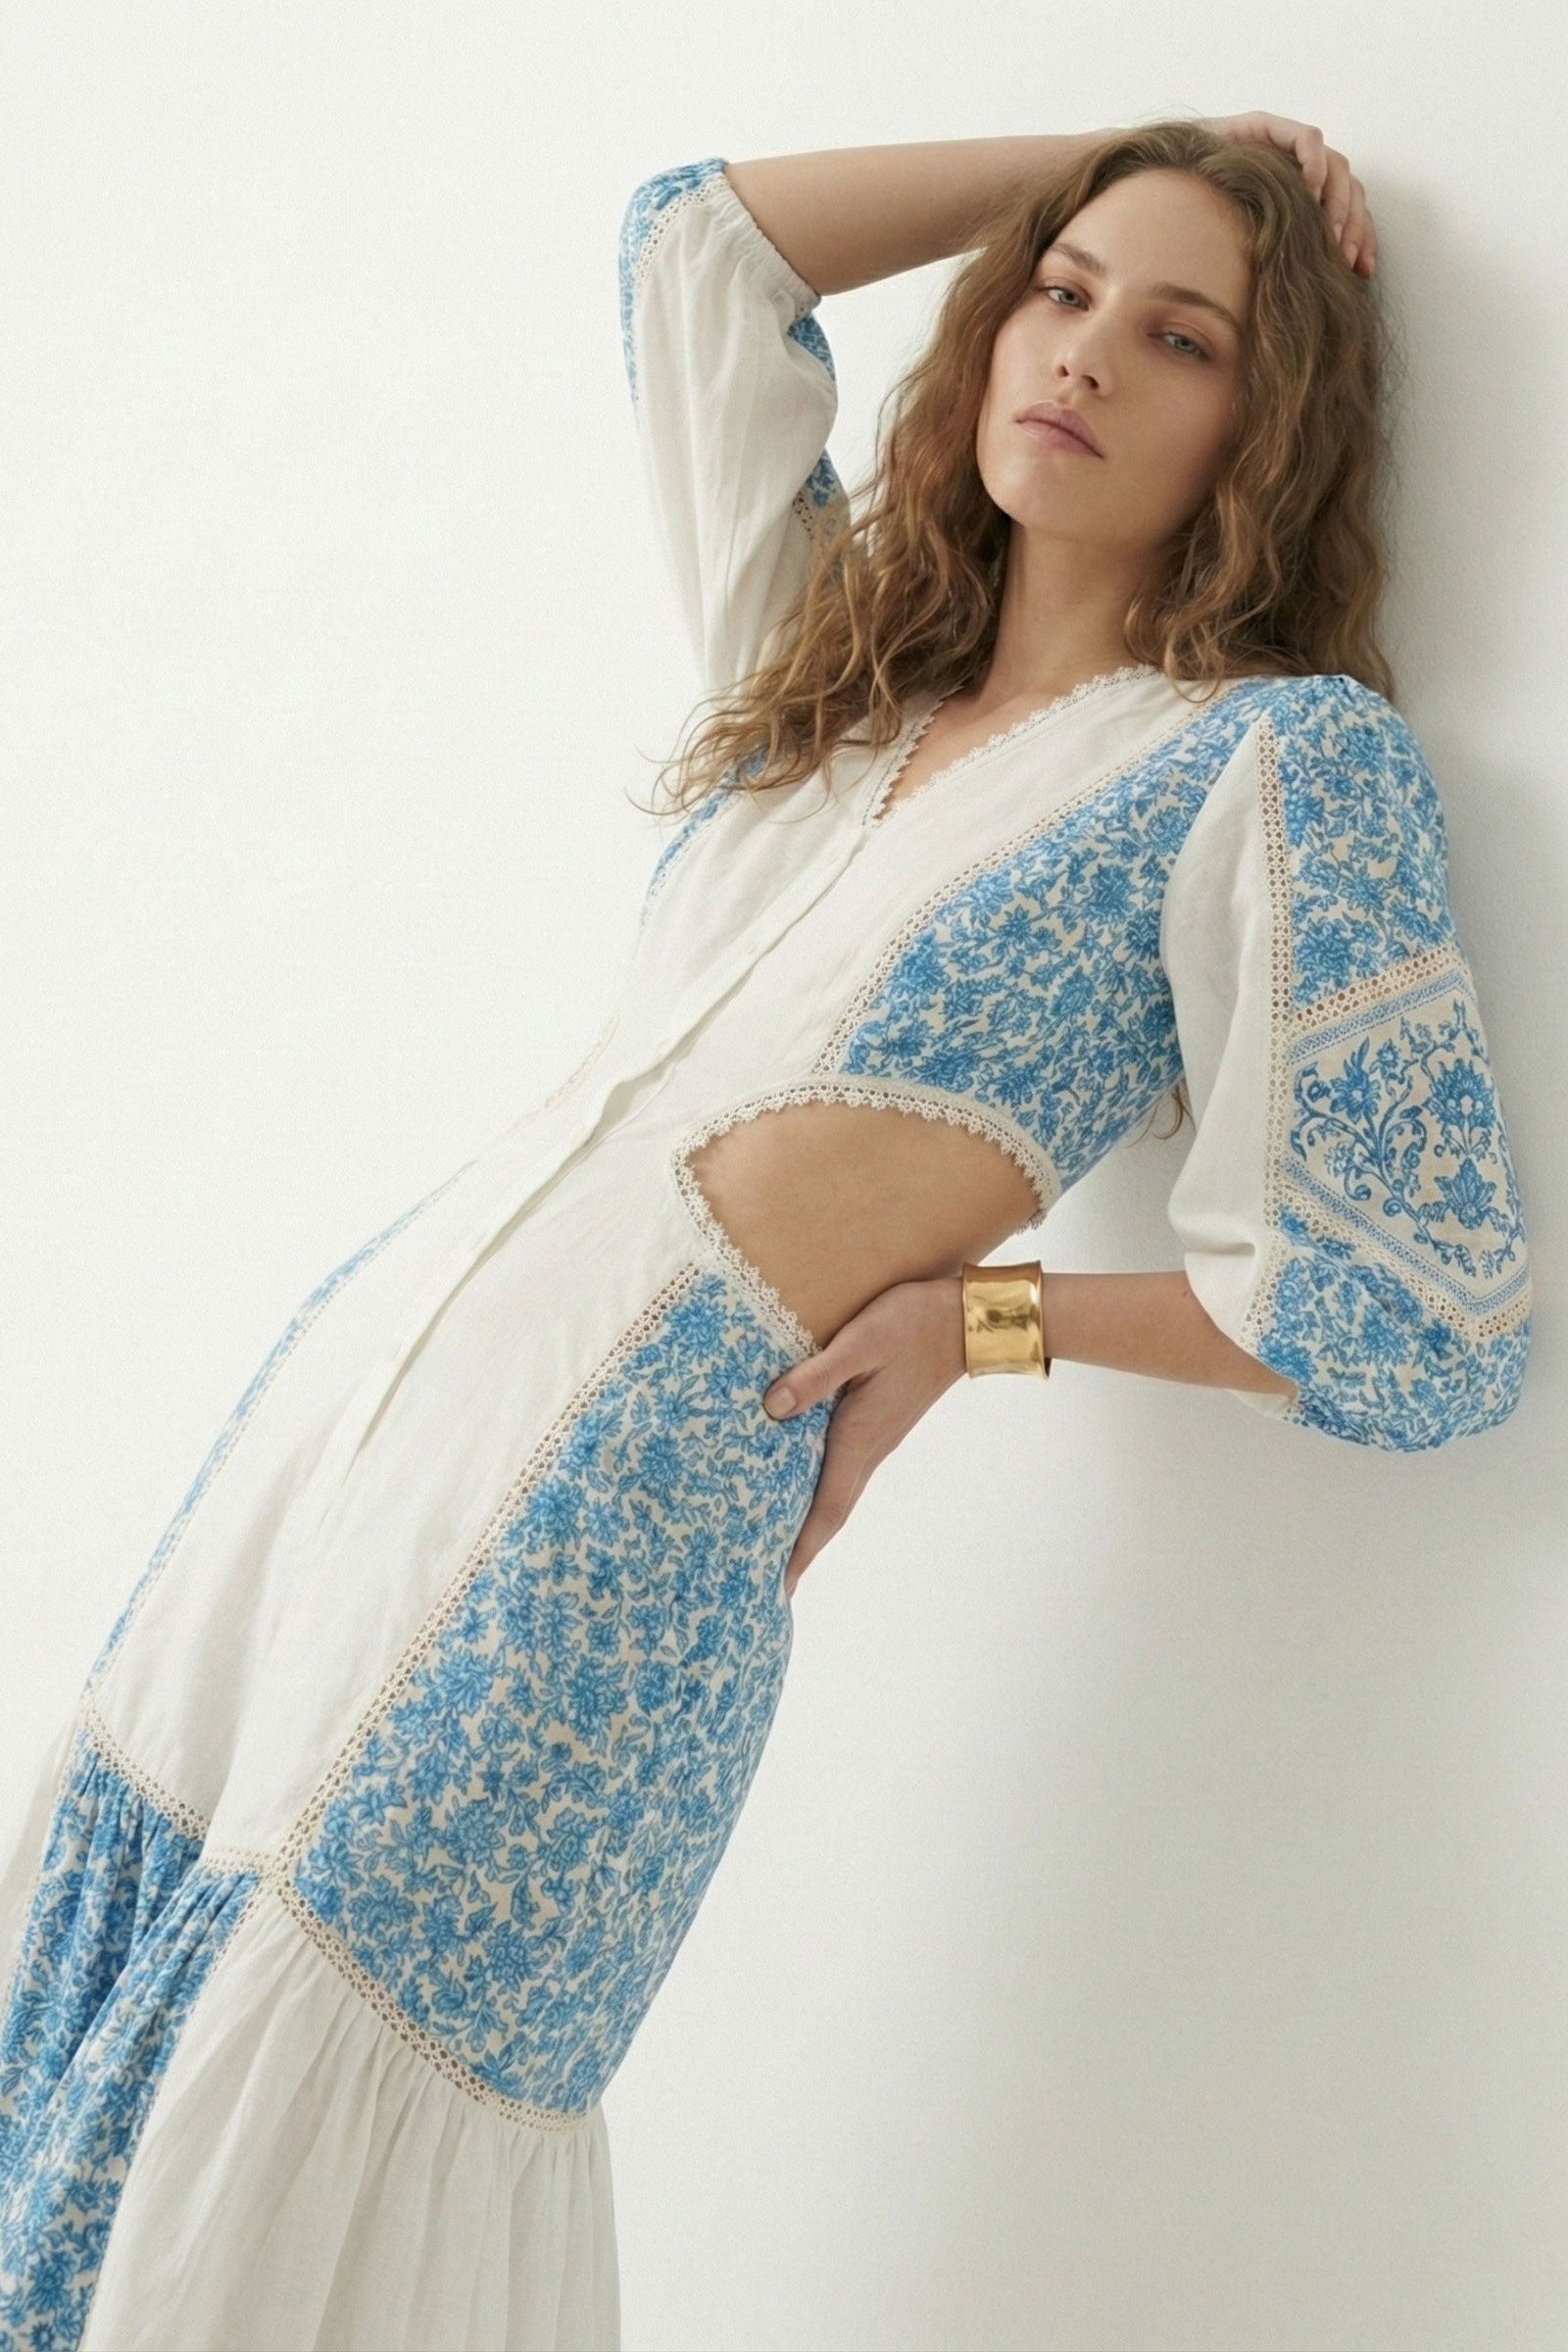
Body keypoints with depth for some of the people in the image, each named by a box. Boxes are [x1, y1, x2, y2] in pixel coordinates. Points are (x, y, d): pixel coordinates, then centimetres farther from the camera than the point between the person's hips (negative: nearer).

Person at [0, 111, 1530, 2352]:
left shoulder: (1285, 751, -4)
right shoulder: (843, 647, 15)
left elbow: (1432, 1320, -7)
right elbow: (695, 230, 26)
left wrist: (986, 1313, -2)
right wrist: (1107, 164, 23)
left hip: (635, 1498, -7)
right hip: (354, 1379, 7)